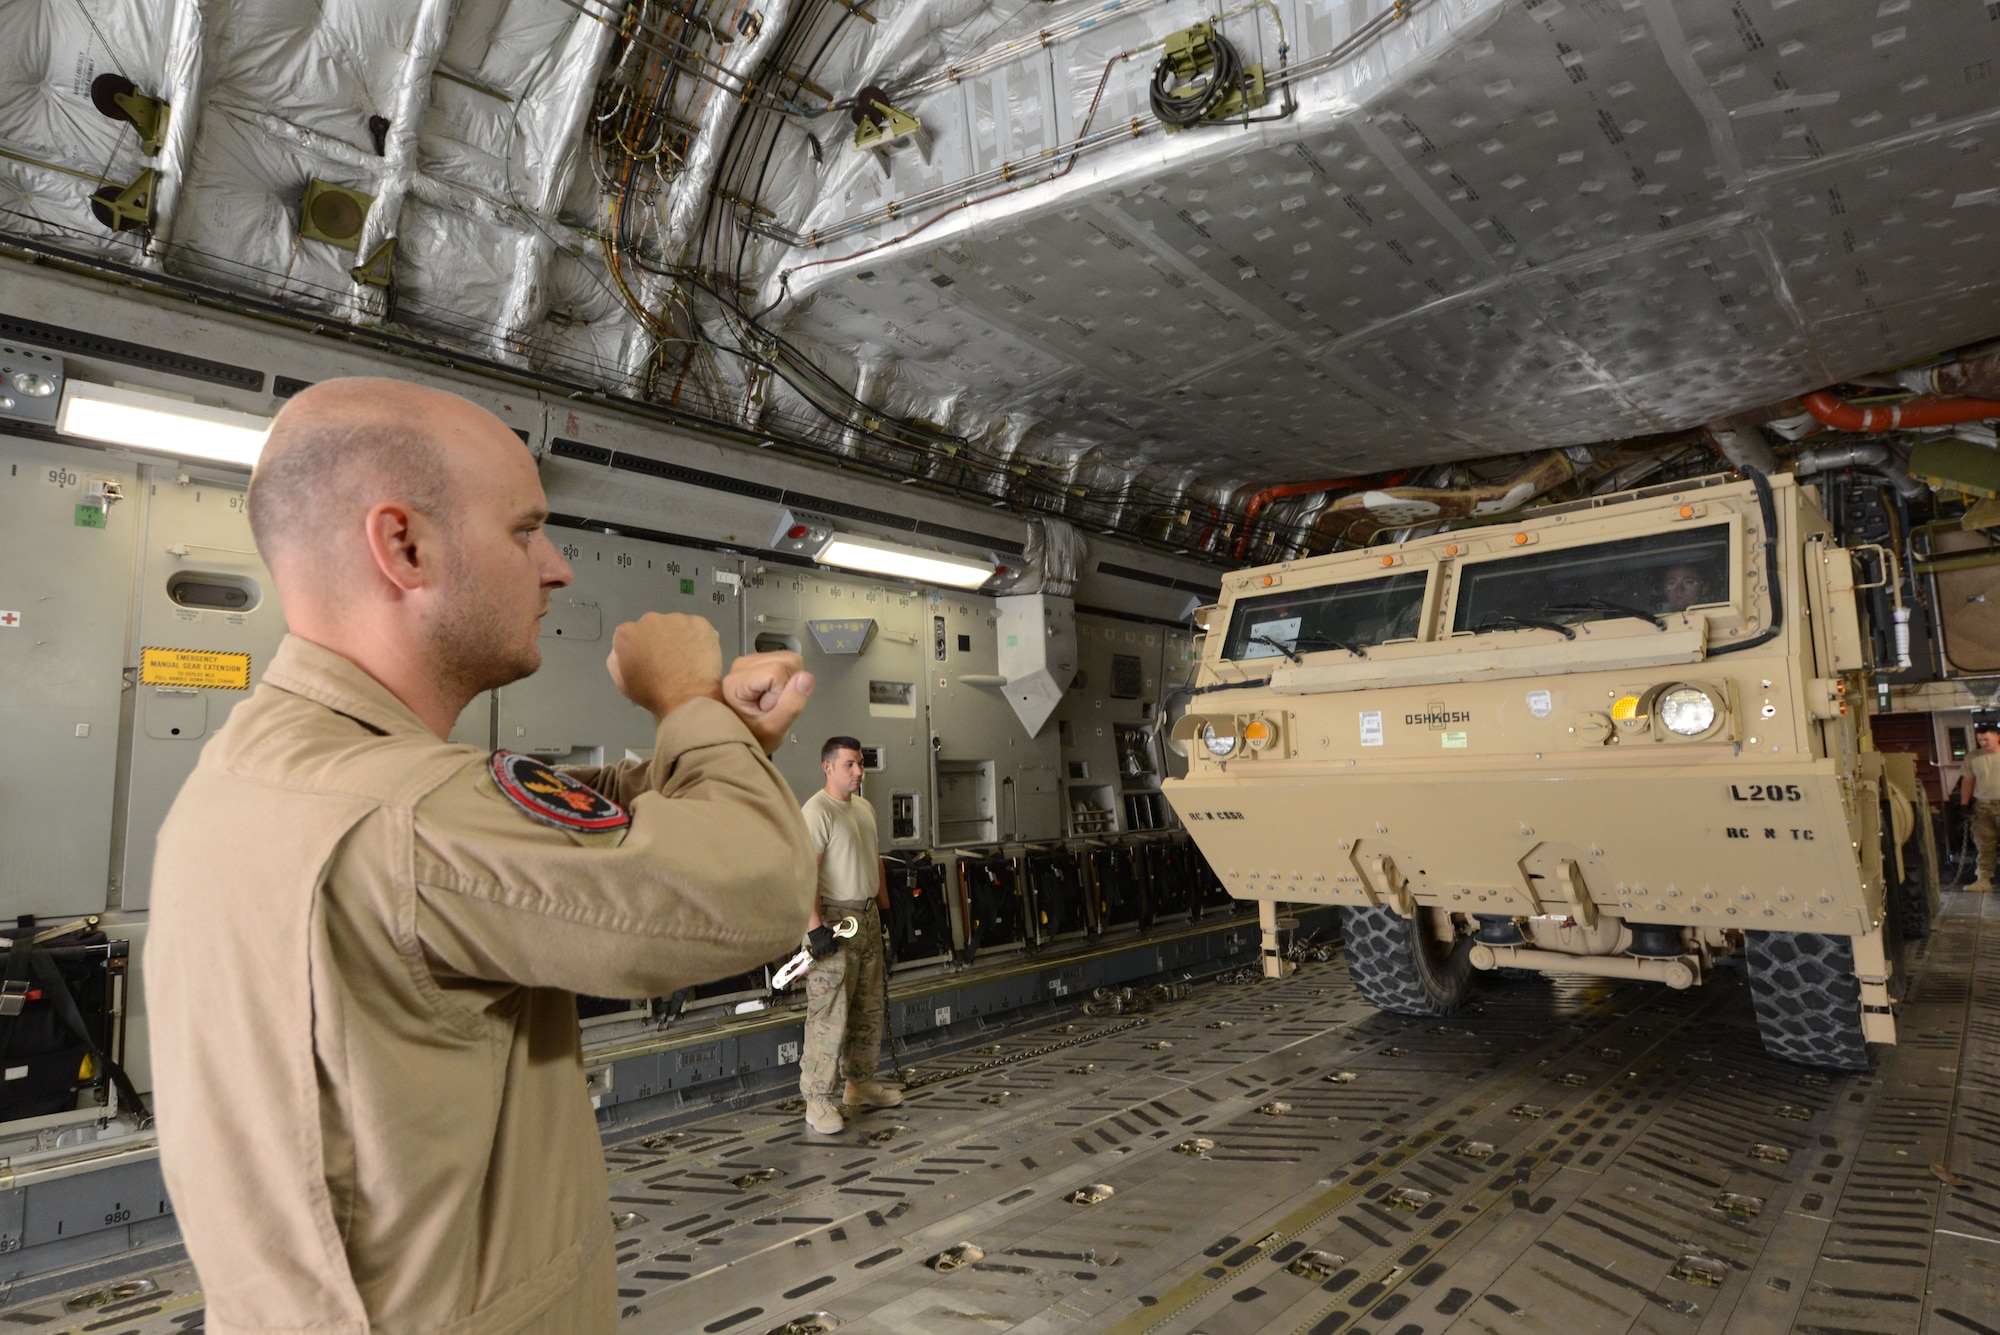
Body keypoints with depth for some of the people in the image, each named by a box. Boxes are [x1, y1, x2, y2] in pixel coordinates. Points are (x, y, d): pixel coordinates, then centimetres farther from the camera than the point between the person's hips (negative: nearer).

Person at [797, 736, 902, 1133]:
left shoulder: (865, 808, 13)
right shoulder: (817, 810, -15)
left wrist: (884, 907, 19)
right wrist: (816, 927, -26)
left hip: (867, 917, 9)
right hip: (834, 918, -9)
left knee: (870, 1007, 16)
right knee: (829, 1013, -5)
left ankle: (861, 1083, 29)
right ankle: (818, 1099, 5)